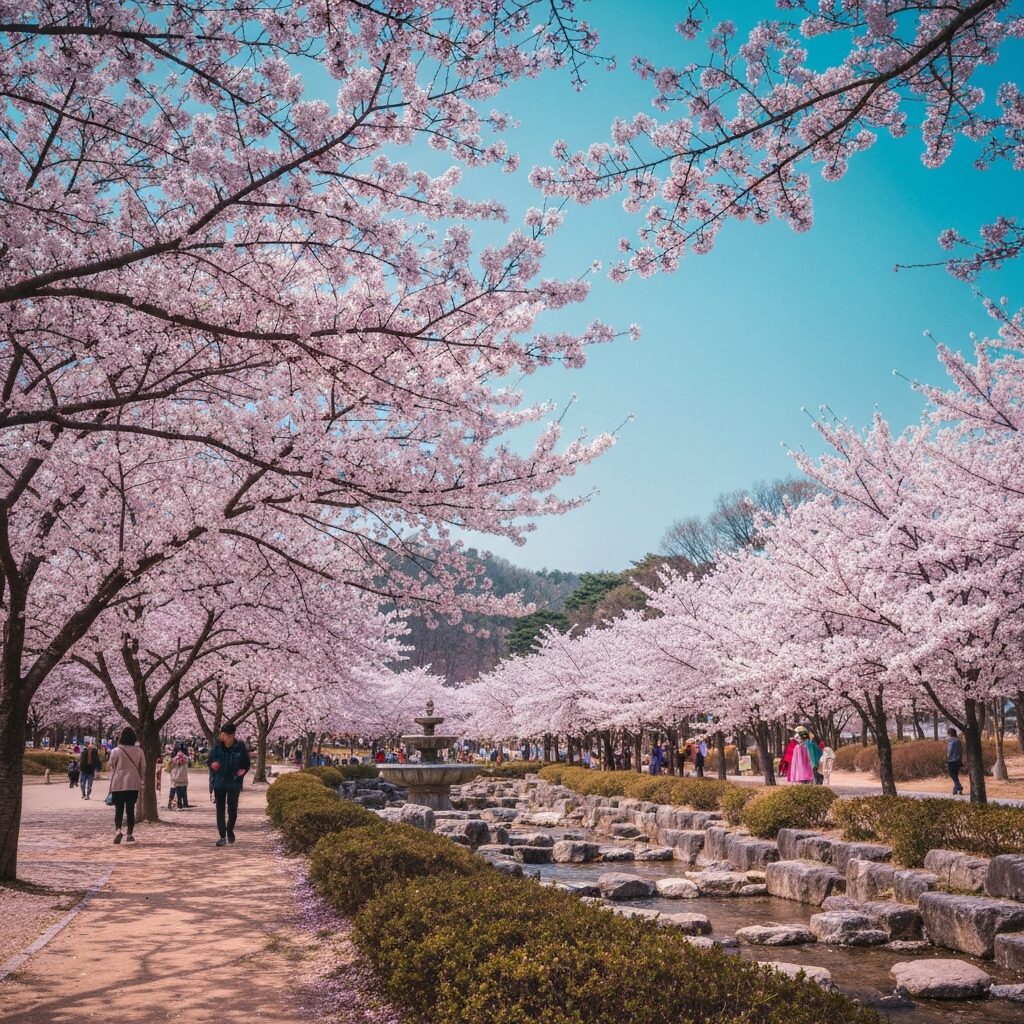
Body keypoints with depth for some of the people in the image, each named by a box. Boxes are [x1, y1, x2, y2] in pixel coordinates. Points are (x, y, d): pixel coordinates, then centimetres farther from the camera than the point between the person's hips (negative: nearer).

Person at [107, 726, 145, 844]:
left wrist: (111, 785, 16)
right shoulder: (139, 751, -1)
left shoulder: (115, 751, -5)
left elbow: (111, 767, 3)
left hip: (117, 784, -1)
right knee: (130, 809, 9)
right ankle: (130, 834, 10)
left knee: (118, 809, 6)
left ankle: (118, 829, -16)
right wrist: (139, 779, 21)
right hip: (133, 784, 1)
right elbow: (143, 768, 5)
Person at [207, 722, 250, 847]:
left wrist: (243, 771, -14)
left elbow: (246, 764, 5)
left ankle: (230, 830, 31)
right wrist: (212, 765, -15)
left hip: (234, 783, -1)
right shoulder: (217, 746, -5)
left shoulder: (240, 748, -8)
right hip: (219, 782, 1)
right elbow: (209, 761, 7)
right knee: (220, 810, 3)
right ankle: (222, 836, 10)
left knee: (232, 809, 7)